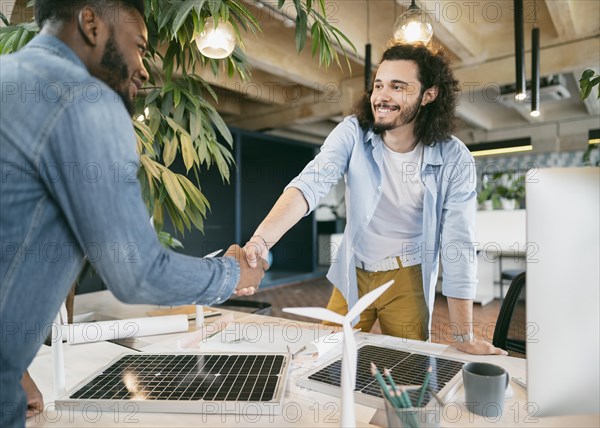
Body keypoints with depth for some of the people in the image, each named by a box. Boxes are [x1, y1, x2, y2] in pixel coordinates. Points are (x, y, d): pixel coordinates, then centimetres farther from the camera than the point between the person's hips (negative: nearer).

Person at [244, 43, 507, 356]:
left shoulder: (454, 159, -16)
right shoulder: (352, 133, -15)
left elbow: (458, 245, -14)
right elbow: (308, 185, -28)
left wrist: (464, 337, -11)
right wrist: (259, 241, -45)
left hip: (406, 280, -1)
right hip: (352, 274, 2)